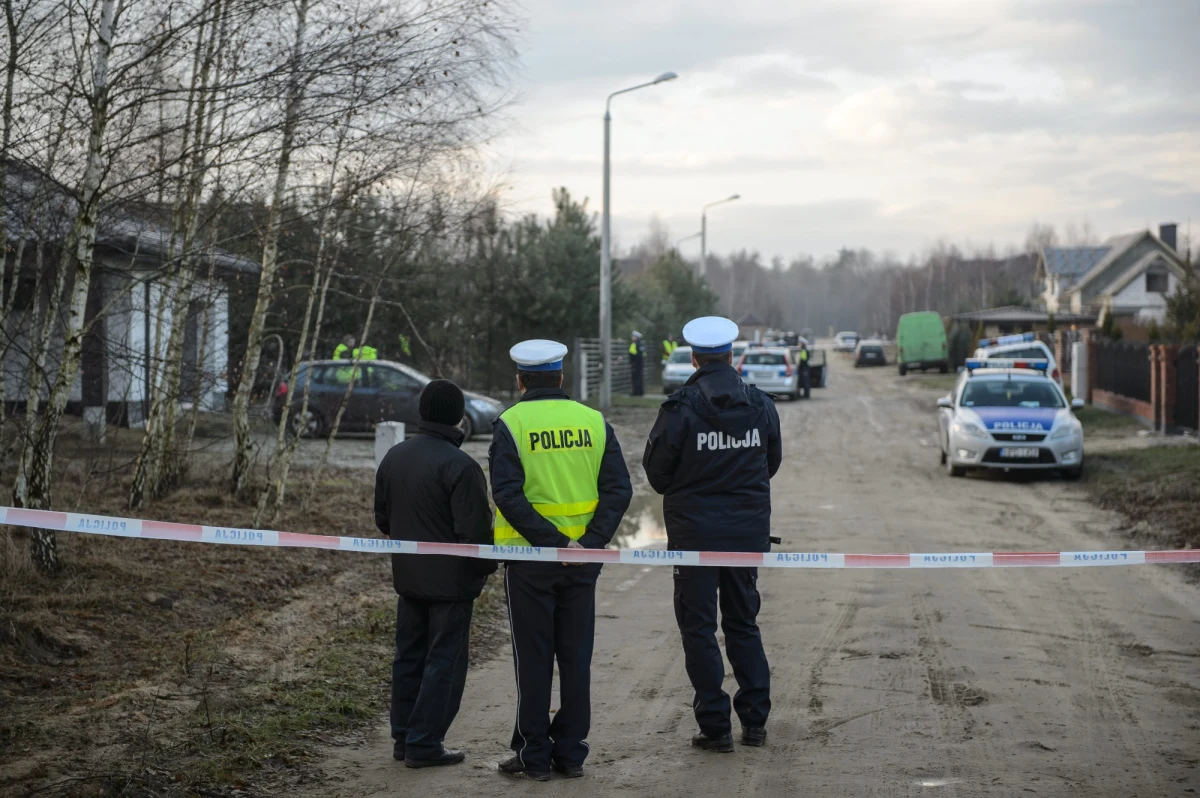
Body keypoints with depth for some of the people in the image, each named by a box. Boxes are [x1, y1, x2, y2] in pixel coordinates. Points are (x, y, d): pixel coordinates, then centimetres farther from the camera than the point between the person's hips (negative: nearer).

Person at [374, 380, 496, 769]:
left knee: (409, 656, 16)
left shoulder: (394, 457, 5)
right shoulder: (459, 466, -20)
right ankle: (424, 744, 2)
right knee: (444, 662, 1)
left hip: (408, 576, 7)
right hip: (450, 580, -7)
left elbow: (382, 517, 13)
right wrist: (486, 567, -4)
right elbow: (474, 530, -21)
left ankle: (403, 736, 22)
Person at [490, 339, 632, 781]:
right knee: (575, 656, 11)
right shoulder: (594, 421, 4)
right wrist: (592, 542, -10)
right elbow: (619, 489, -3)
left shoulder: (511, 423, -7)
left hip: (529, 558, -3)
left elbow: (507, 493, -17)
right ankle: (571, 752, 16)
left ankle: (533, 756, 9)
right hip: (583, 560, 3)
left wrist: (551, 542, -18)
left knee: (533, 660, 4)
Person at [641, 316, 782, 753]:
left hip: (694, 529, -4)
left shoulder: (680, 408, -13)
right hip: (749, 528, 4)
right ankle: (755, 718, 15)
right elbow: (772, 462, 11)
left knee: (698, 626, 4)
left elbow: (656, 469, -5)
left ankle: (715, 725, 2)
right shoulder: (761, 405, 0)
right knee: (743, 622, 16)